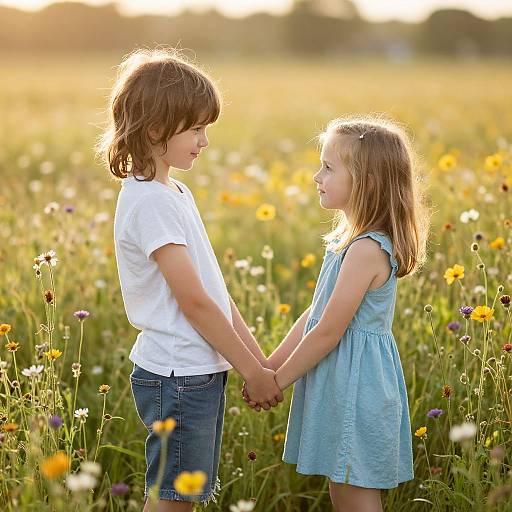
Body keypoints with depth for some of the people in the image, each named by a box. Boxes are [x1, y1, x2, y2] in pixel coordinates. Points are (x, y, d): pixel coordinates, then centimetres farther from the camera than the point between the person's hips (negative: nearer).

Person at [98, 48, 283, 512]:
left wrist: (260, 360, 8)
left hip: (198, 373, 9)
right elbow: (194, 301, -19)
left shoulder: (175, 193, 12)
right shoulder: (150, 201, -18)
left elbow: (214, 289, 12)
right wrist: (251, 370, -11)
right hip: (178, 377, -9)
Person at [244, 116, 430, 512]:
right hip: (341, 386, 10)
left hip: (355, 388, -10)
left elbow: (328, 331, -20)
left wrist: (278, 381, -10)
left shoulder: (366, 249, -22)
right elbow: (313, 315, 13)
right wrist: (268, 368, 10)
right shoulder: (354, 241, 9)